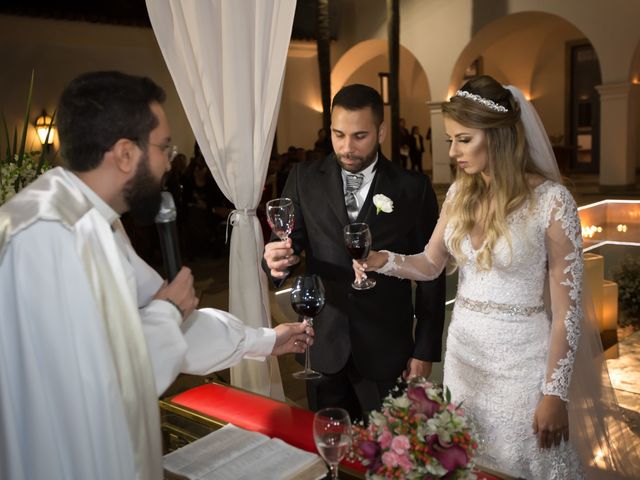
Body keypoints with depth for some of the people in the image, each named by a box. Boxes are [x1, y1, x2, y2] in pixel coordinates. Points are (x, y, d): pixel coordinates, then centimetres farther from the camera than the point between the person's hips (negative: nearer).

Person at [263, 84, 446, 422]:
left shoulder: (413, 188, -4)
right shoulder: (304, 178, 0)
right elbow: (289, 244, 0)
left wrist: (425, 351, -2)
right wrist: (277, 261, -24)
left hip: (387, 352, -1)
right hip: (322, 346, 2)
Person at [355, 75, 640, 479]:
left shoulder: (551, 200, -15)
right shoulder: (460, 194, 1)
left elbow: (567, 306, -13)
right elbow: (431, 264, 8)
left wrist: (555, 393, -11)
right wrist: (383, 260, -12)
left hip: (521, 358, -5)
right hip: (463, 350, 5)